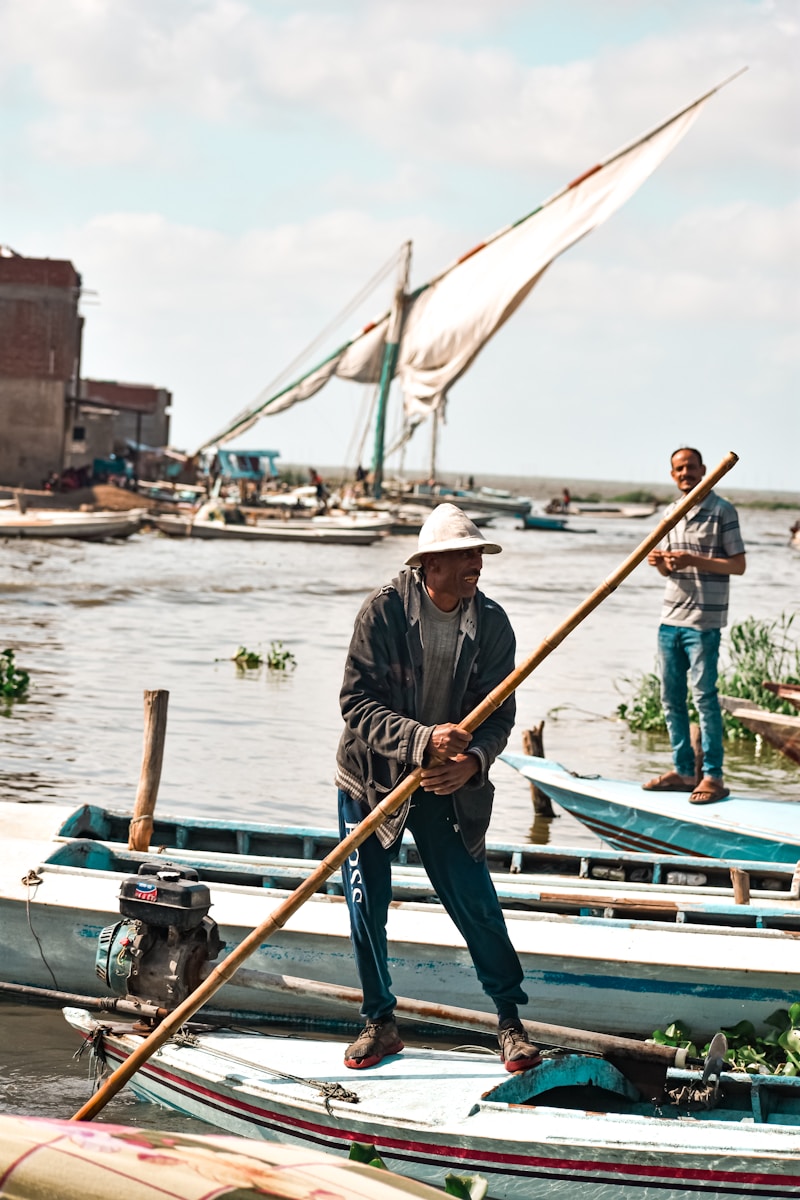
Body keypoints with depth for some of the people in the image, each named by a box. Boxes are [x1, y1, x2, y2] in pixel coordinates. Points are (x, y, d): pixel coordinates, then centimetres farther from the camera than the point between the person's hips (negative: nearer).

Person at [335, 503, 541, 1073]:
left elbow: (498, 713, -6)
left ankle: (511, 1020, 13)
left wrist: (473, 760, -28)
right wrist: (423, 741, -34)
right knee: (367, 908, 3)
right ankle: (381, 1023, 20)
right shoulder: (383, 610, -17)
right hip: (373, 778, -1)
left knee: (477, 903, -2)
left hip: (450, 788, 1)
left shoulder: (492, 624, -8)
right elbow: (358, 702, -21)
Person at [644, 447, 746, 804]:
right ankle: (683, 771, 16)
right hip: (670, 617, 7)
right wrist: (660, 563, -2)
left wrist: (694, 560, -19)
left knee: (704, 695, -8)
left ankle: (713, 776, -4)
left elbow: (738, 564, -9)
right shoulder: (672, 514, 15)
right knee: (671, 698, 8)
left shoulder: (721, 511, -5)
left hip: (703, 620, -7)